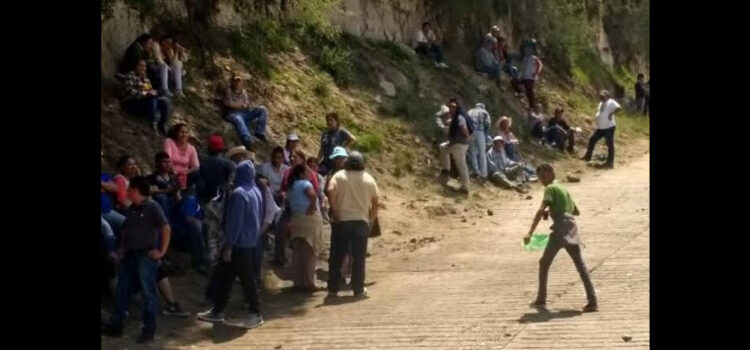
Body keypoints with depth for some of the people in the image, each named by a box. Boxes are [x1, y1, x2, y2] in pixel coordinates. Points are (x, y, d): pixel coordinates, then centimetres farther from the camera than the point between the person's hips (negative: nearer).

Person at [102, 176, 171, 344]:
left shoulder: (152, 207, -11)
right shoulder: (131, 209, 12)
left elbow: (166, 229, -12)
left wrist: (162, 251, -13)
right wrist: (122, 247, 14)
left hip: (146, 255, -8)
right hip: (130, 255, 8)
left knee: (148, 292, 0)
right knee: (122, 290, 11)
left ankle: (149, 329, 6)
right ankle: (115, 325, 18)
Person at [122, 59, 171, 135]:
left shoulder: (145, 77, 21)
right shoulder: (130, 76, 0)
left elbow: (150, 90, 24)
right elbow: (130, 91, -13)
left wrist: (153, 92, -2)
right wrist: (146, 93, -19)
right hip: (134, 104, -7)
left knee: (165, 100, -18)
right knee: (152, 99, -35)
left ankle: (162, 125, -21)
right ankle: (154, 124, -37)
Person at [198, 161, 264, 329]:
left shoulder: (239, 194, -19)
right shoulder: (256, 191, 8)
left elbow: (234, 222, -20)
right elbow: (257, 218, 15)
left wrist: (228, 246, -17)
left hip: (239, 243, -9)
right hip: (250, 241, 9)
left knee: (246, 278, -1)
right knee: (225, 275, 14)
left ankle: (256, 313, 5)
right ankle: (217, 311, 19)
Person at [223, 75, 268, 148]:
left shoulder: (244, 92, 27)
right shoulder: (229, 91, 13)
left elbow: (247, 105, 16)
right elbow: (228, 103, -3)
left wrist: (237, 104, -1)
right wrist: (241, 104, 4)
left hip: (245, 113, 6)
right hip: (233, 114, -6)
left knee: (262, 109, -12)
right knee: (238, 119, -44)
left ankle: (259, 132, -27)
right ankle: (248, 141, -66)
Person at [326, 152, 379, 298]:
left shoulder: (339, 176, 0)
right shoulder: (369, 179, 6)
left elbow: (331, 190, -18)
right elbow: (375, 203, 6)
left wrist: (335, 212, -12)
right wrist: (372, 220, 14)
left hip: (342, 220, -1)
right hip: (361, 221, 1)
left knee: (336, 257, 6)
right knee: (359, 257, 6)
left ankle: (333, 289, 8)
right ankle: (358, 289, 7)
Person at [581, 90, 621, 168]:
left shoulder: (611, 102, -11)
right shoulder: (601, 104, 17)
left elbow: (618, 107, -26)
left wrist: (611, 114, -25)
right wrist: (598, 122, 17)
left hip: (609, 127, -9)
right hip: (600, 128, 9)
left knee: (610, 144, -3)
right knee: (592, 140, 14)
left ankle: (610, 163, -1)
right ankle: (588, 157, 27)